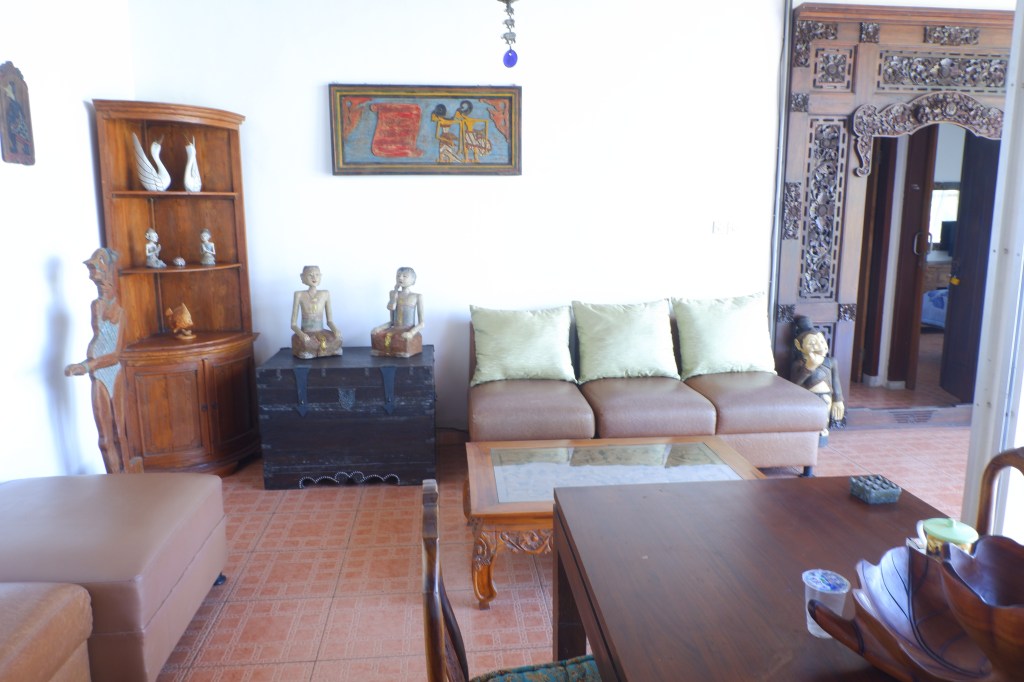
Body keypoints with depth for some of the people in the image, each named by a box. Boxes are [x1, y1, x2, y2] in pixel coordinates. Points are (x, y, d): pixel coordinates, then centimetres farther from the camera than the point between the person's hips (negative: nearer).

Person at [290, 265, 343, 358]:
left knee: (337, 339, -25)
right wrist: (302, 334, -22)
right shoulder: (299, 295, -2)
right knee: (308, 344, -35)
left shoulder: (325, 294, 4)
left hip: (322, 333, 3)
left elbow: (329, 320, 9)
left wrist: (336, 330, -13)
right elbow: (293, 324, -2)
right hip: (306, 334, -3)